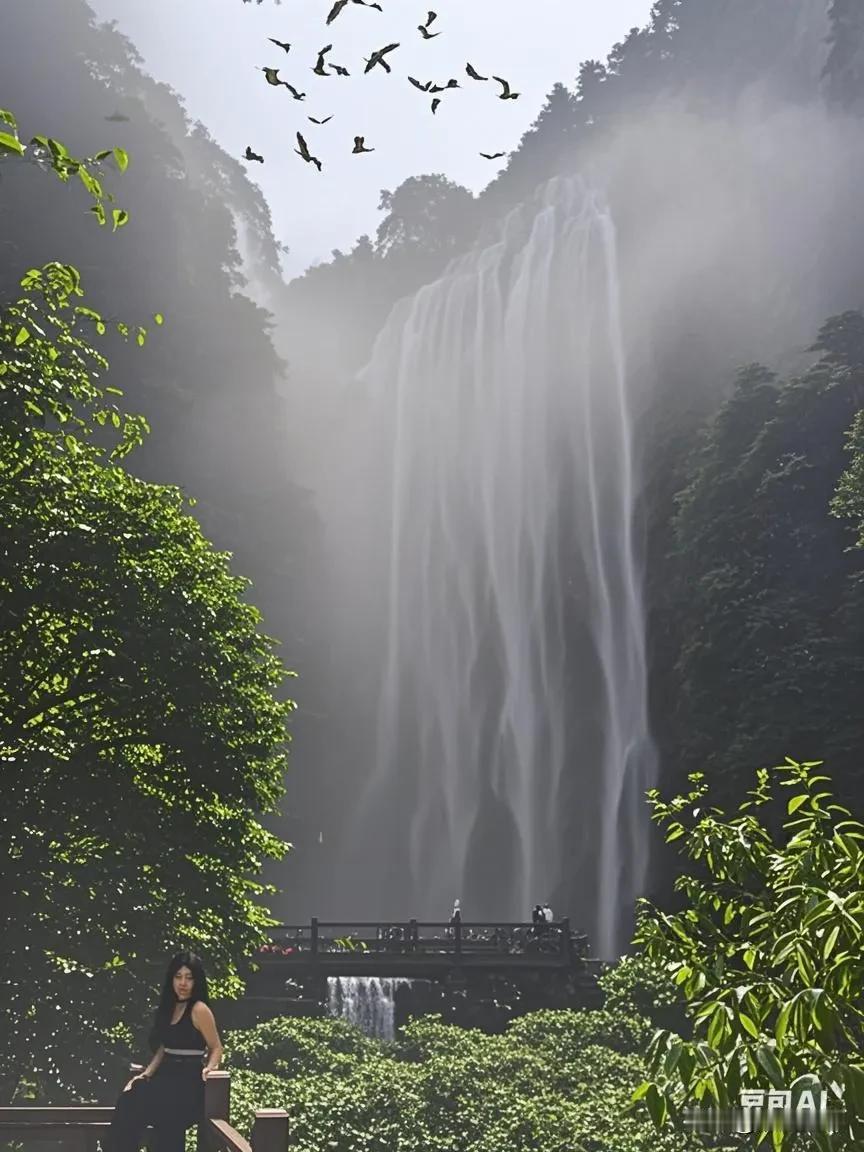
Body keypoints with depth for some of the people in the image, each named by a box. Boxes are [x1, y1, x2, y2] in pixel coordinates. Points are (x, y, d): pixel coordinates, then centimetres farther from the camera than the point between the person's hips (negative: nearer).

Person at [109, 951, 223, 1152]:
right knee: (127, 1101, -19)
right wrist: (146, 1074, 5)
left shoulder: (199, 1009, -9)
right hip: (168, 1077, 7)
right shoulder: (170, 1007, 14)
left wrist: (209, 1067, -21)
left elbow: (216, 1047, -3)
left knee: (132, 1105, -23)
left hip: (188, 1083, -7)